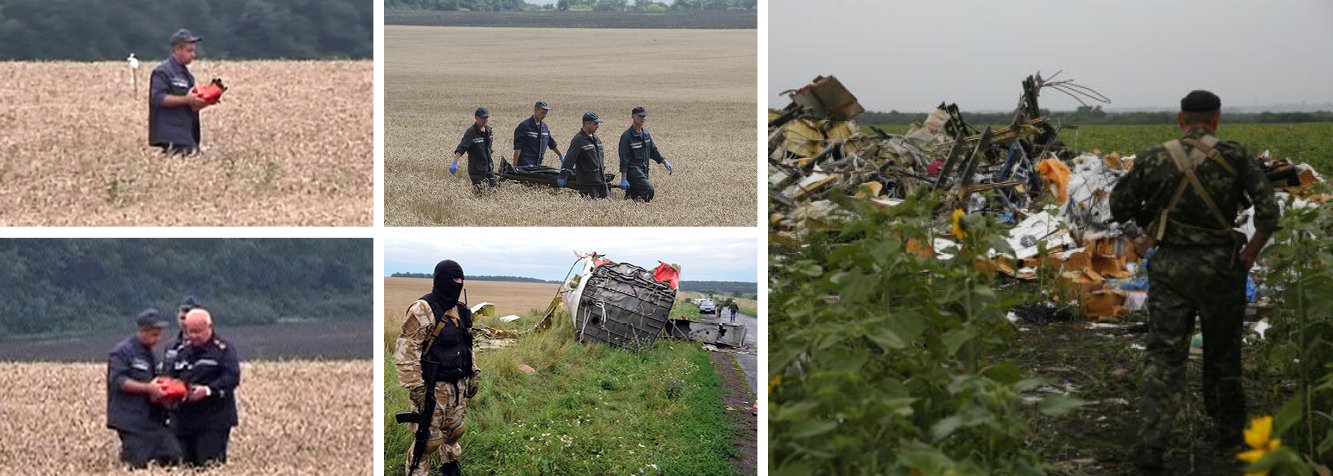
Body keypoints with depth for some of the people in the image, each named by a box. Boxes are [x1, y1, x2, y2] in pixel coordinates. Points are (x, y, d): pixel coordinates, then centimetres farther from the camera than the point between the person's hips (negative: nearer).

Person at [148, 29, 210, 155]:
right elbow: (158, 98, -20)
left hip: (187, 134, 9)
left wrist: (198, 102, 6)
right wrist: (186, 100, -24)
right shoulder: (162, 72, -8)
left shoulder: (186, 74, 21)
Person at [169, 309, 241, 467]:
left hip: (213, 422, -6)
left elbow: (232, 378, -14)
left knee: (209, 465, -11)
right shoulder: (183, 351, 18)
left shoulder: (224, 350, -2)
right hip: (183, 420, 6)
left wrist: (208, 390, -26)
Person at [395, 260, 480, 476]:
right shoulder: (423, 310, -18)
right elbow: (405, 351, -20)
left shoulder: (461, 311, 8)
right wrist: (415, 387, -22)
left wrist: (473, 374, 17)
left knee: (455, 429, 20)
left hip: (457, 385, 8)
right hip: (432, 387, -8)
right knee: (428, 438, -2)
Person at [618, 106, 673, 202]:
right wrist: (623, 179, -17)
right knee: (649, 189, -24)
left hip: (644, 170, 8)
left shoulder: (646, 134, 13)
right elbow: (623, 159, -13)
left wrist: (664, 162, 9)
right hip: (633, 170, -8)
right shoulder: (627, 136, -10)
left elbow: (653, 150, 23)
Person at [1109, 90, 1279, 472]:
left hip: (1169, 268, 1)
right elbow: (1268, 211, -10)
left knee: (1163, 355, 0)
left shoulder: (1154, 160, -1)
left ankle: (1151, 444, -12)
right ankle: (1229, 428, 35)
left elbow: (1119, 207, 6)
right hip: (1219, 267, 0)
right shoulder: (1234, 158, -6)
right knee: (1222, 351, 18)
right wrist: (1251, 252, 2)